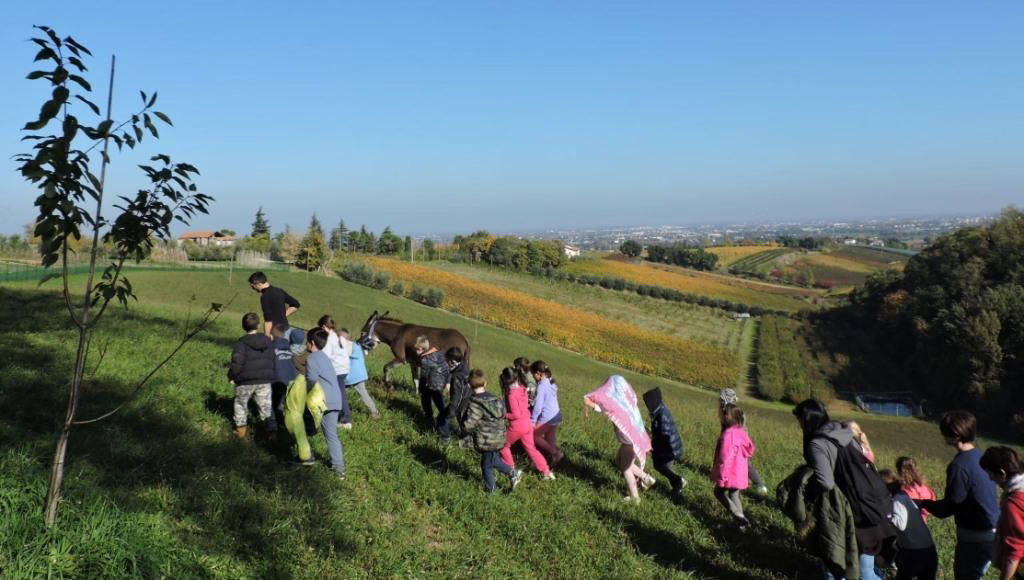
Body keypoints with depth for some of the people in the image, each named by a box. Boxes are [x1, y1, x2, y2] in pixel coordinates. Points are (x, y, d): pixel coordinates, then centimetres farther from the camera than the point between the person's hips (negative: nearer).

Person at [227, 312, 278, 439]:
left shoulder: (241, 343, -9)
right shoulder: (268, 341, 6)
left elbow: (237, 363, -17)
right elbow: (272, 361, 11)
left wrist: (231, 376, -3)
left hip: (245, 381, -3)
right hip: (265, 380, 3)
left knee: (240, 403, 18)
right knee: (265, 405, 10)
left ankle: (241, 428, 21)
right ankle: (271, 423, -7)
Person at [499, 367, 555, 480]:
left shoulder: (512, 395, -21)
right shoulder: (522, 389, 1)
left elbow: (516, 414, -24)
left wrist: (504, 415, -11)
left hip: (517, 427, -7)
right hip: (527, 424, 7)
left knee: (504, 445, 17)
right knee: (531, 448, 15)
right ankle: (546, 471, 11)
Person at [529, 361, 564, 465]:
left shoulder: (541, 386, -19)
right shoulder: (551, 383, 8)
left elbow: (538, 406, -20)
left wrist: (532, 420, -12)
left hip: (547, 419, -8)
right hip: (556, 417, 8)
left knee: (533, 435, 7)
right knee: (550, 440, 16)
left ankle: (555, 452, 0)